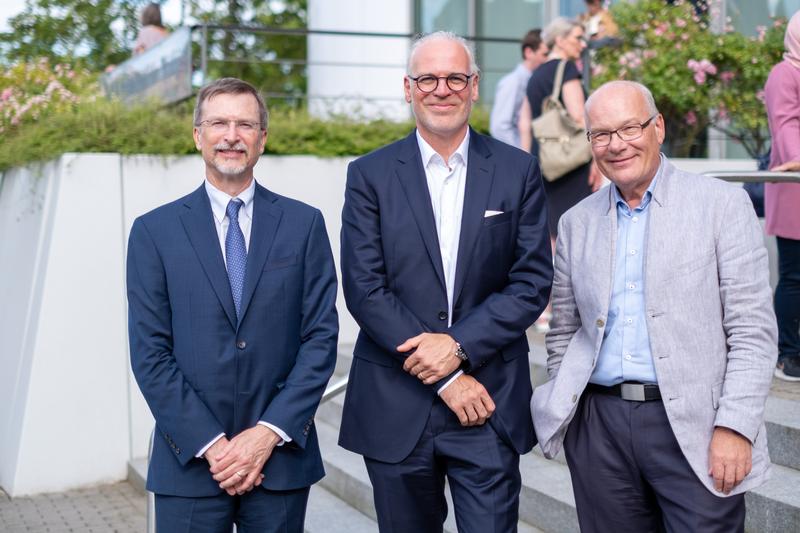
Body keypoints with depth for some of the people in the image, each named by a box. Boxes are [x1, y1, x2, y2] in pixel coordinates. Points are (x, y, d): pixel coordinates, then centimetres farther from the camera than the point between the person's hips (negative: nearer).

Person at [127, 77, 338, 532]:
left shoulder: (304, 223, 4)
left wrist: (270, 433, -10)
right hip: (190, 461, 0)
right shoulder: (154, 231, 2)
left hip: (281, 458, 1)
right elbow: (150, 353, -2)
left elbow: (321, 336, -1)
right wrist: (210, 443, -10)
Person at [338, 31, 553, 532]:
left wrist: (460, 345, -14)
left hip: (490, 404, 0)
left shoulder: (518, 171, 4)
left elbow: (533, 281, -1)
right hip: (395, 407, 0)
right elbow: (364, 289, -7)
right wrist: (445, 378, -12)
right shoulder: (370, 175, 1)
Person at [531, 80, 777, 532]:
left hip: (693, 427, -3)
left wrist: (734, 427, -13)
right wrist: (563, 410, 6)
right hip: (600, 425, 4)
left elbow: (753, 330, -5)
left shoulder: (723, 204, -1)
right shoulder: (577, 223, 11)